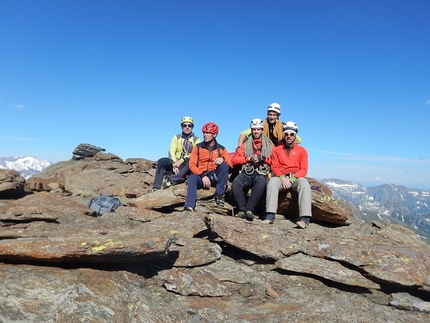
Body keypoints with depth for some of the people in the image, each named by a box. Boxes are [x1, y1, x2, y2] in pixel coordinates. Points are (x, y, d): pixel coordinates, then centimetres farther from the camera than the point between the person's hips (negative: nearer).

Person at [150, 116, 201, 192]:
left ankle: (171, 180, -39)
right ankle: (156, 187, -23)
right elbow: (171, 151, 1)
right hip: (175, 162, 3)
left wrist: (181, 160, -23)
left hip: (187, 166, -3)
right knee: (162, 161, -25)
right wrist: (174, 164, -17)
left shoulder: (196, 140, 4)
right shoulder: (176, 137, 13)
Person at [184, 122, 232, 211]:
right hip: (201, 176, -1)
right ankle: (189, 207, -46)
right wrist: (203, 176, -17)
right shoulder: (198, 147, 7)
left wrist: (223, 159, -26)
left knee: (224, 165, -25)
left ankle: (219, 195, -22)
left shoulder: (221, 149, 8)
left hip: (215, 177, 1)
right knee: (192, 178, -33)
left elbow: (230, 164, -2)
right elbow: (192, 164, -1)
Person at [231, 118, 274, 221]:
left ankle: (249, 209, -38)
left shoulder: (269, 145, 19)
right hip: (247, 172, 2)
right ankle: (242, 210, -30)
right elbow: (234, 160, 9)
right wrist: (249, 159, -3)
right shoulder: (245, 145, 21)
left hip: (262, 173, -1)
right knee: (235, 184, -30)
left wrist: (263, 158, -8)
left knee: (261, 184, -37)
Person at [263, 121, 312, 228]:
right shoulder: (277, 150, 16)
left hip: (296, 178, 0)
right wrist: (283, 178, -15)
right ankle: (270, 216, -39)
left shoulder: (302, 150, 14)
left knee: (304, 184, -33)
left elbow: (304, 170, 5)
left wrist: (292, 178, -14)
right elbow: (274, 167, 5)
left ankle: (305, 219, -39)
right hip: (281, 177, 0)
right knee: (272, 182, -33)